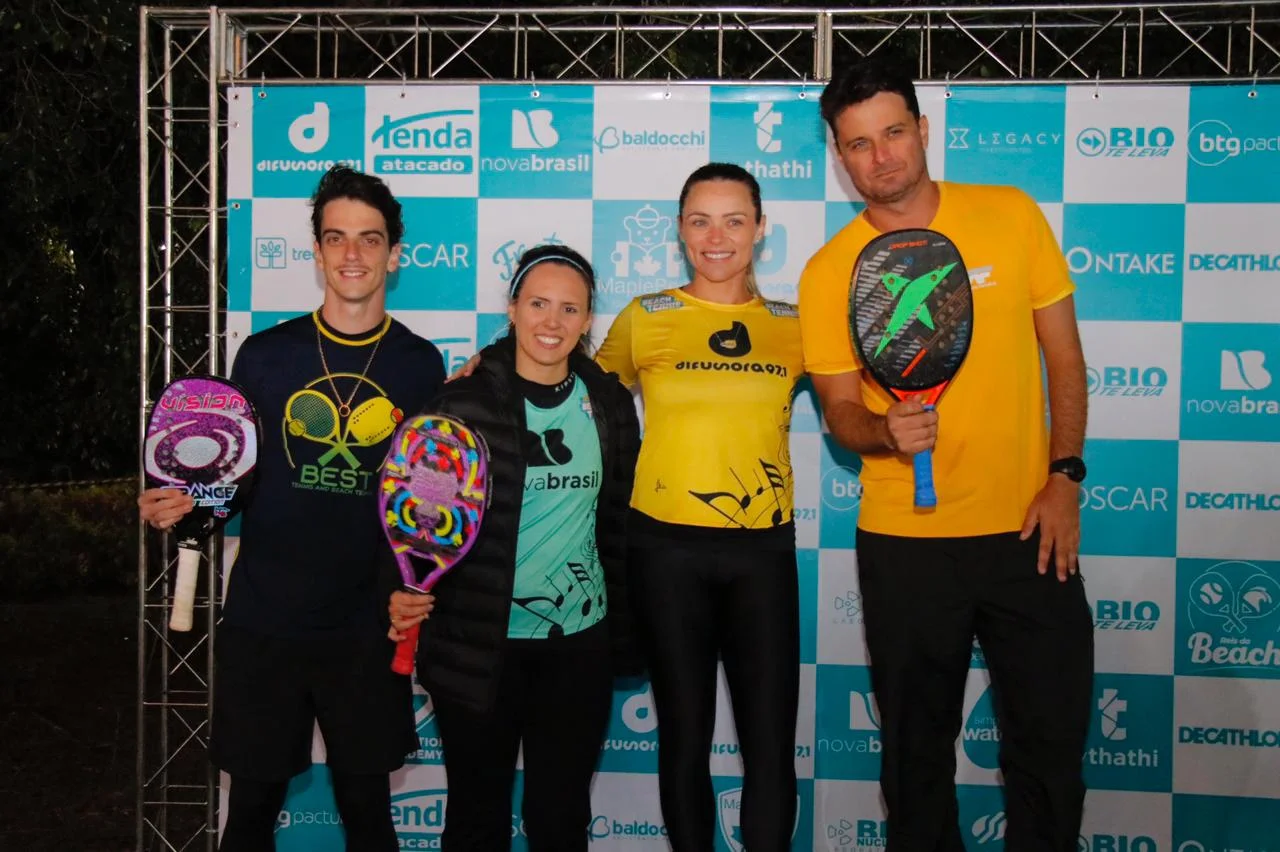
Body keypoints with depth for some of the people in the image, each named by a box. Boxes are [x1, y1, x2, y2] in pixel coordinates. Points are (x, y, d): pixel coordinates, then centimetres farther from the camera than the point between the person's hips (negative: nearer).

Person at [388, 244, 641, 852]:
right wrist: (405, 593, -20)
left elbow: (619, 522, 10)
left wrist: (623, 635, 11)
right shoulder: (465, 402, -8)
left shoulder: (609, 404, 3)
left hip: (579, 643, 3)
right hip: (477, 645, -2)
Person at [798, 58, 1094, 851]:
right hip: (905, 540, 0)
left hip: (1027, 527, 1)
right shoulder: (828, 272, -4)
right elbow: (841, 410, 2)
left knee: (1053, 739, 9)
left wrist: (1064, 477, -5)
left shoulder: (1011, 215, -1)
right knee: (917, 747, 14)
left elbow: (1064, 357, 4)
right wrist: (883, 430, -21)